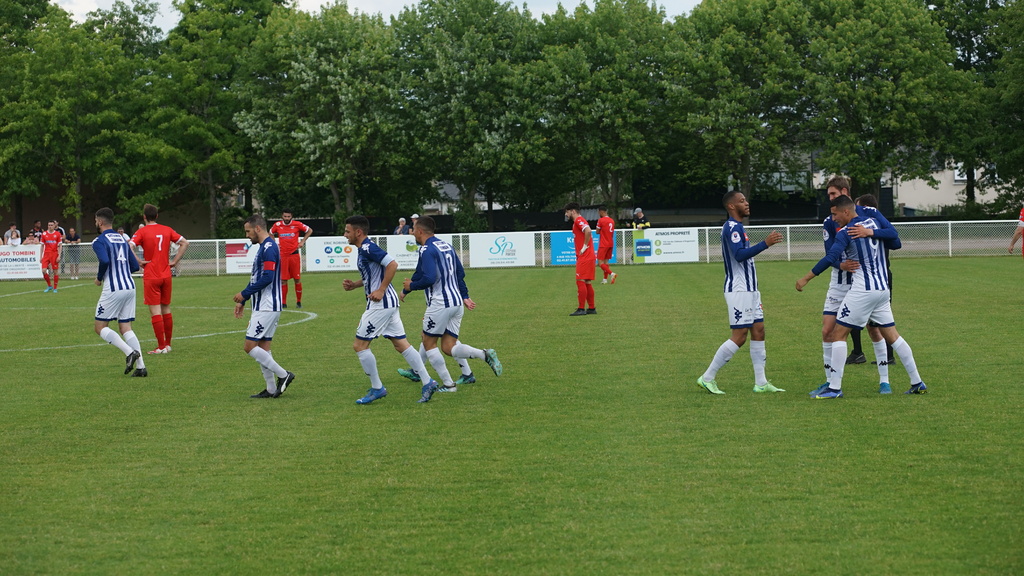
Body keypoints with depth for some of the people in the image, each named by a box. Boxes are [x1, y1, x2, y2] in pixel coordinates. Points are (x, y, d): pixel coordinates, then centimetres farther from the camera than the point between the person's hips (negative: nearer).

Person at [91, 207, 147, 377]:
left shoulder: (99, 241, -5)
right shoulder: (122, 239, 17)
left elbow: (104, 261, -23)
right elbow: (135, 266, 15)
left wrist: (99, 277, -6)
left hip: (113, 289, -7)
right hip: (130, 287, 7)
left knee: (100, 326, 5)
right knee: (125, 327, 9)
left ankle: (130, 352, -14)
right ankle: (141, 366, -3)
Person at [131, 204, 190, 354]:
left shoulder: (142, 231, -6)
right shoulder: (167, 230, 6)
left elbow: (129, 247, -19)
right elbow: (185, 243, 5)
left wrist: (139, 262, -9)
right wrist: (175, 261, 5)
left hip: (151, 276, -4)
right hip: (166, 275, 4)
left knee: (155, 311, -3)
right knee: (166, 309, 13)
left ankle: (161, 346, -4)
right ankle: (167, 344, 18)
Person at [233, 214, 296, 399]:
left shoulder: (269, 248, -15)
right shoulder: (264, 247, 17)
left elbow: (267, 278, -23)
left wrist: (244, 294, -16)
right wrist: (243, 300, 22)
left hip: (267, 307, -10)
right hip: (263, 306, 10)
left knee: (250, 346, -9)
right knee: (263, 347, 10)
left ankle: (283, 375, -4)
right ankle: (271, 389, 13)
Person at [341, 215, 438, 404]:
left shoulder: (368, 248, -15)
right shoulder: (364, 249, 16)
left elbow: (392, 264, -26)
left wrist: (381, 290, -24)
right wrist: (353, 284, 12)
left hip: (380, 304, -10)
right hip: (389, 303, 10)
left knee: (360, 345, -2)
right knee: (401, 344, 9)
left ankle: (377, 388, 4)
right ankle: (428, 382, 7)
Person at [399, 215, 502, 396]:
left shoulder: (427, 250, -12)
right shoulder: (447, 246, 16)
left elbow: (429, 278, -23)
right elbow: (460, 273, 20)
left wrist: (410, 286, -7)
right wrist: (464, 296, 25)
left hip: (440, 304, -9)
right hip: (457, 303, 9)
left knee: (429, 343, 6)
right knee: (448, 347, 9)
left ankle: (448, 384, 5)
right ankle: (485, 354, -11)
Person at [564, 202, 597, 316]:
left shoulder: (579, 220, -10)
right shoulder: (578, 222, 21)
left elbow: (588, 230, -28)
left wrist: (585, 246, -21)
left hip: (584, 257, -10)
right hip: (586, 257, 10)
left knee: (581, 281, -10)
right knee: (587, 283, 13)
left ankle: (581, 309, -10)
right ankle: (591, 308, 17)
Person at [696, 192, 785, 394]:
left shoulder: (736, 227, 18)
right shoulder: (732, 227, -15)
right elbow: (739, 255, -27)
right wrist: (766, 244, -31)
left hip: (749, 290, 10)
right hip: (739, 290, -10)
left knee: (758, 331, 7)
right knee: (739, 336, -9)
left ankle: (761, 382, 9)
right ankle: (707, 378, -2)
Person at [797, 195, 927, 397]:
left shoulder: (845, 232, -12)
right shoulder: (873, 222, 8)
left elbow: (830, 258, -24)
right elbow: (896, 242, 16)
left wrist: (805, 279, -22)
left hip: (863, 291, -7)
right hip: (883, 289, 7)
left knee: (838, 333, -2)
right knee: (892, 335, 14)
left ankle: (835, 388, -6)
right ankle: (917, 383, 15)